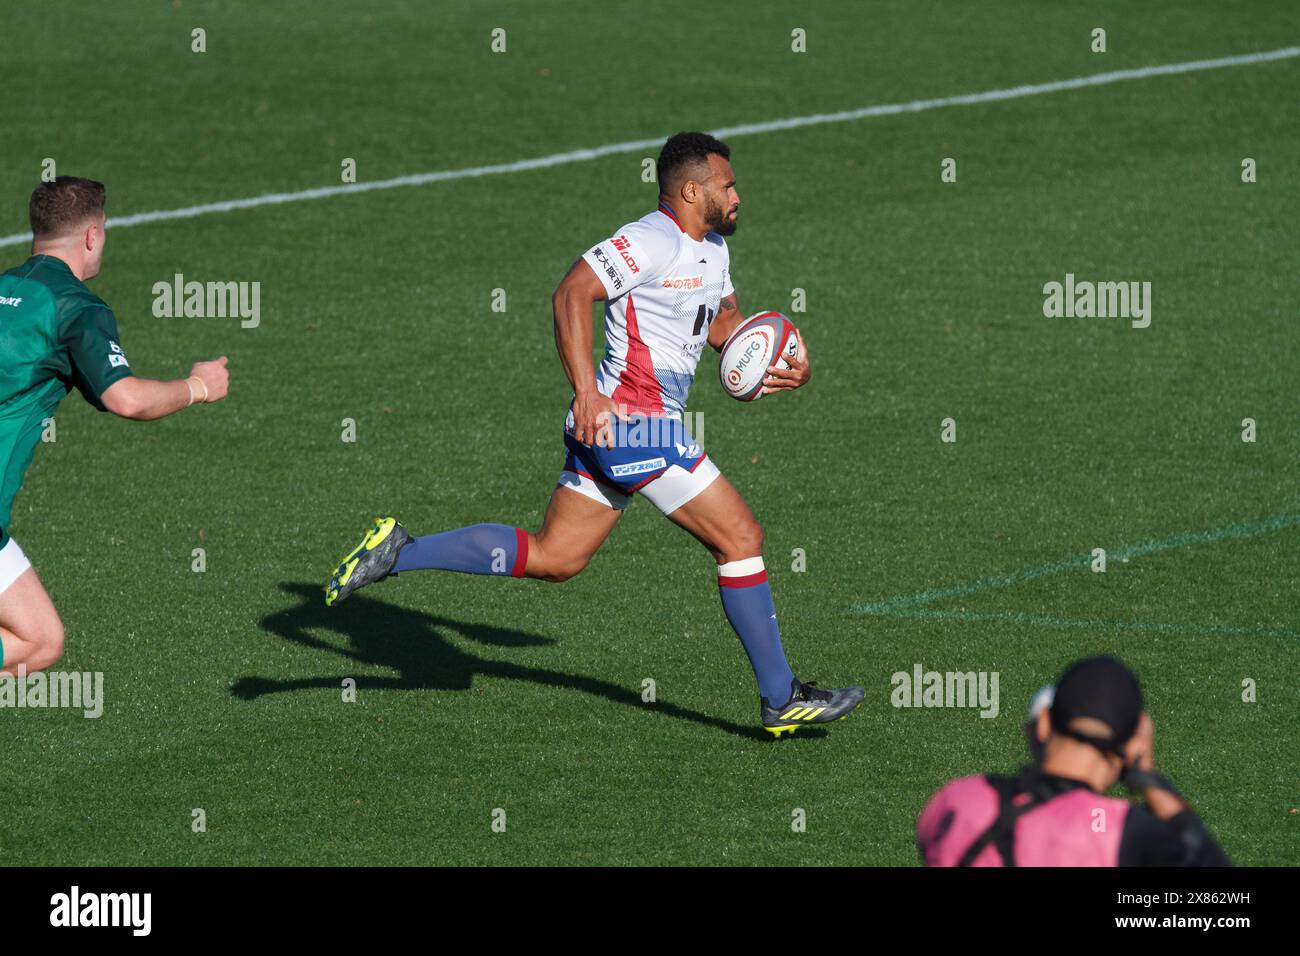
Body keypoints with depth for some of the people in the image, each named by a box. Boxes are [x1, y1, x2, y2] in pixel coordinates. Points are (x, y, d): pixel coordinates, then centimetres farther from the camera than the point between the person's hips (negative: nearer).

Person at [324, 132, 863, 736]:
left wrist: (775, 362, 8)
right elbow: (572, 293, -24)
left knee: (552, 557, 10)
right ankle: (781, 699, 2)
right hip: (637, 424, -10)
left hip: (607, 429, 10)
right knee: (741, 538, -4)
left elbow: (723, 321, 29)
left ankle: (398, 552, 8)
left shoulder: (711, 247, 15)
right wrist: (586, 391, -30)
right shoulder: (650, 241, -16)